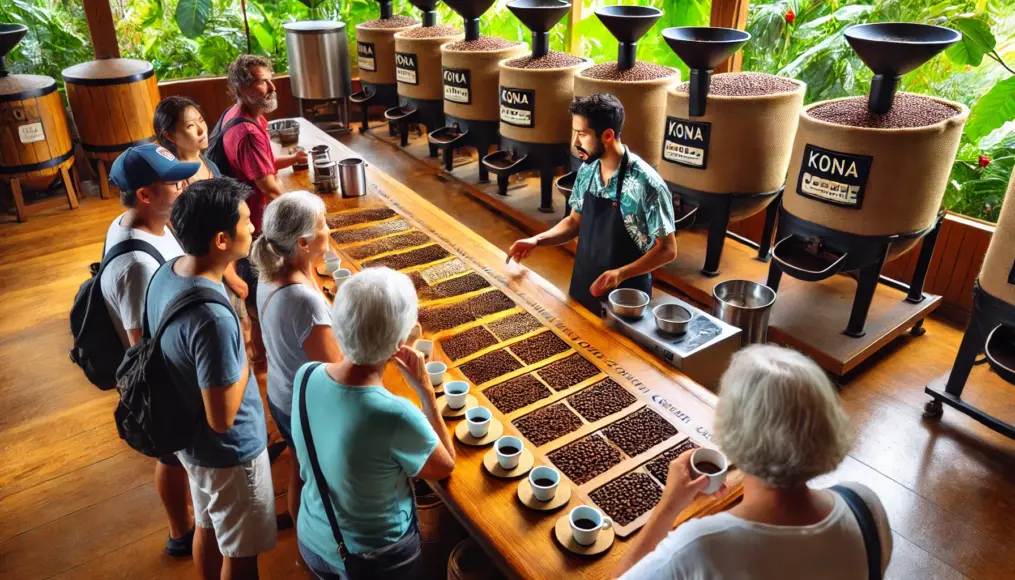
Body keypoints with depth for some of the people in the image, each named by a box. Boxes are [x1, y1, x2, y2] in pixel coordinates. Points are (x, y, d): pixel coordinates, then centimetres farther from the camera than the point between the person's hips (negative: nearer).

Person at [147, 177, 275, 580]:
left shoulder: (166, 274, -9)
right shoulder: (213, 318, -37)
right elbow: (223, 418, -29)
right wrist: (246, 356, -18)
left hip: (189, 438, 8)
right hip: (227, 452, -8)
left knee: (208, 527, 30)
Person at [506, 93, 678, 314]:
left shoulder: (646, 184, -23)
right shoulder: (586, 171, -3)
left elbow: (667, 249, -17)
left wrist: (621, 273, -28)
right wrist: (536, 240, -4)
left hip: (624, 298, -6)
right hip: (583, 288, 6)